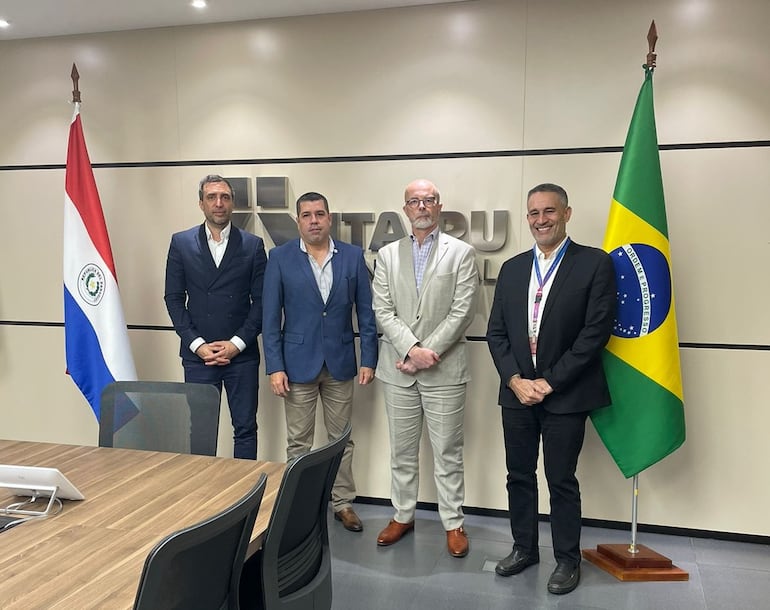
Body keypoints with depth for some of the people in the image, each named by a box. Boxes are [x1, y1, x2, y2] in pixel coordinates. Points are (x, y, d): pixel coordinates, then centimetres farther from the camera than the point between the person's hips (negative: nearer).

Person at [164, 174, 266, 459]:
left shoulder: (253, 245, 3)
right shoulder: (181, 243, 5)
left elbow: (261, 300, 1)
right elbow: (174, 298, 3)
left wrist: (237, 343, -8)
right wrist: (197, 344, -6)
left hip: (242, 354, 0)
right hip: (198, 354, 0)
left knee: (245, 428, 6)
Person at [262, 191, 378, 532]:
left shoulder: (353, 256, 0)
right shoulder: (280, 257, -3)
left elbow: (366, 311, 2)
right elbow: (270, 316, -4)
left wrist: (369, 359, -2)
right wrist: (274, 367, -9)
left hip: (340, 362, 2)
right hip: (298, 363, -1)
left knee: (342, 439, 13)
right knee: (299, 443, 10)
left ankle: (343, 503, 28)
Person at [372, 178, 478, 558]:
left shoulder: (461, 253, 0)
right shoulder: (387, 255, 8)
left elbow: (462, 312, -8)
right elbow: (383, 311, 0)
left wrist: (426, 352, -13)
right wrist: (412, 349, -14)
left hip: (444, 369, -2)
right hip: (398, 368, 3)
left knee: (447, 452, 7)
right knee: (402, 450, 14)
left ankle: (453, 523, 21)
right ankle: (402, 515, 30)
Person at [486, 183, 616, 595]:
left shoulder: (595, 264, -6)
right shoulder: (511, 268, 9)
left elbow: (596, 333, -12)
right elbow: (495, 332, 7)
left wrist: (549, 382, -13)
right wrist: (515, 380, -7)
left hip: (565, 395, -4)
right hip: (517, 392, 5)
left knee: (562, 480, 8)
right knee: (519, 476, 15)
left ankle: (568, 560, 28)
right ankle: (524, 548, 35)